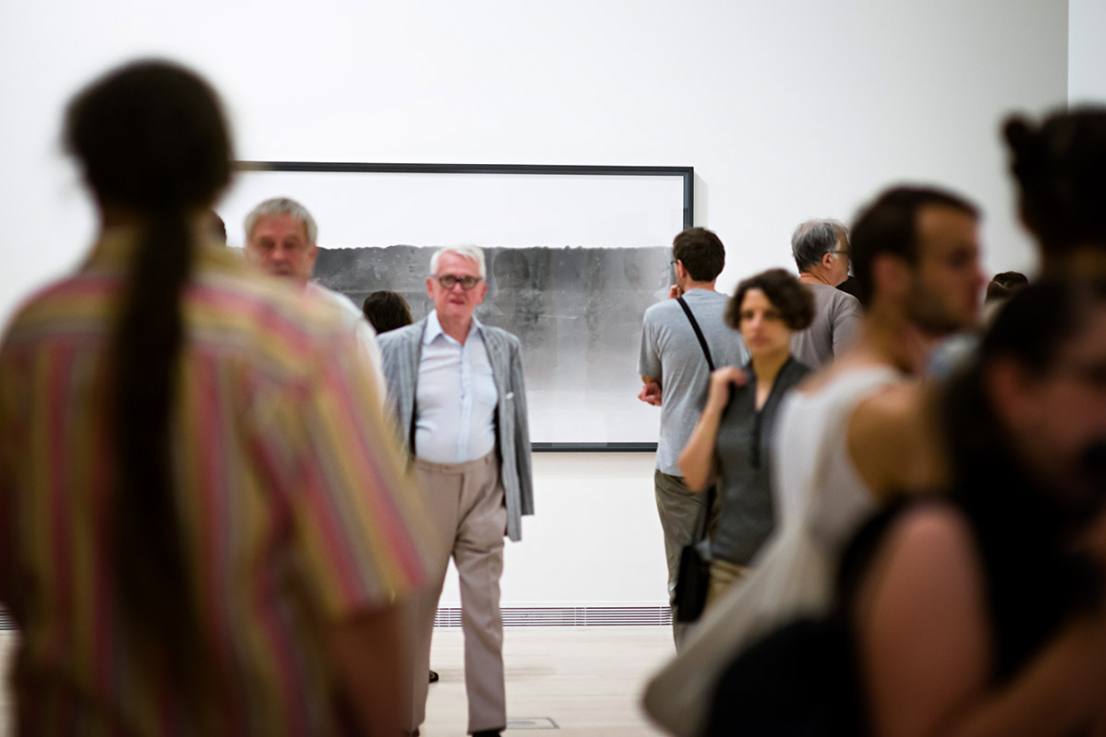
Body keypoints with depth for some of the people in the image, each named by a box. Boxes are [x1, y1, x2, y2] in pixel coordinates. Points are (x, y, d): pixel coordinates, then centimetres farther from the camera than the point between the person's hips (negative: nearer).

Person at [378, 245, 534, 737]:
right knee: (415, 609, 5)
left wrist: (517, 499, 11)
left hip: (484, 488, 2)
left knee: (484, 610, 0)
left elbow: (516, 425, 13)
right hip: (422, 488, -1)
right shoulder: (395, 347, 2)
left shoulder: (504, 347, 9)